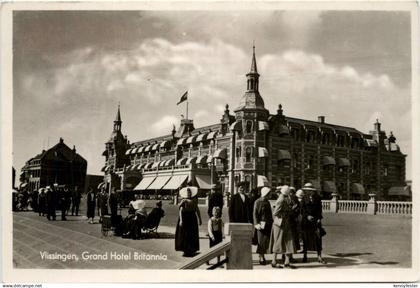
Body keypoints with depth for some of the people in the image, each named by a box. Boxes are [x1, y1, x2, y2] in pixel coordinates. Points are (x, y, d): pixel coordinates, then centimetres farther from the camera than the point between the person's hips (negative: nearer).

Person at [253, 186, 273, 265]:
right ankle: (261, 257, 4)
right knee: (261, 240, -3)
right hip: (261, 224, -6)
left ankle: (262, 255, 17)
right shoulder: (257, 202, -6)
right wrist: (257, 224, -17)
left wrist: (271, 222, 15)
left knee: (266, 240, 6)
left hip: (268, 224, 6)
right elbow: (255, 214, -9)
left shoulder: (267, 202, 14)